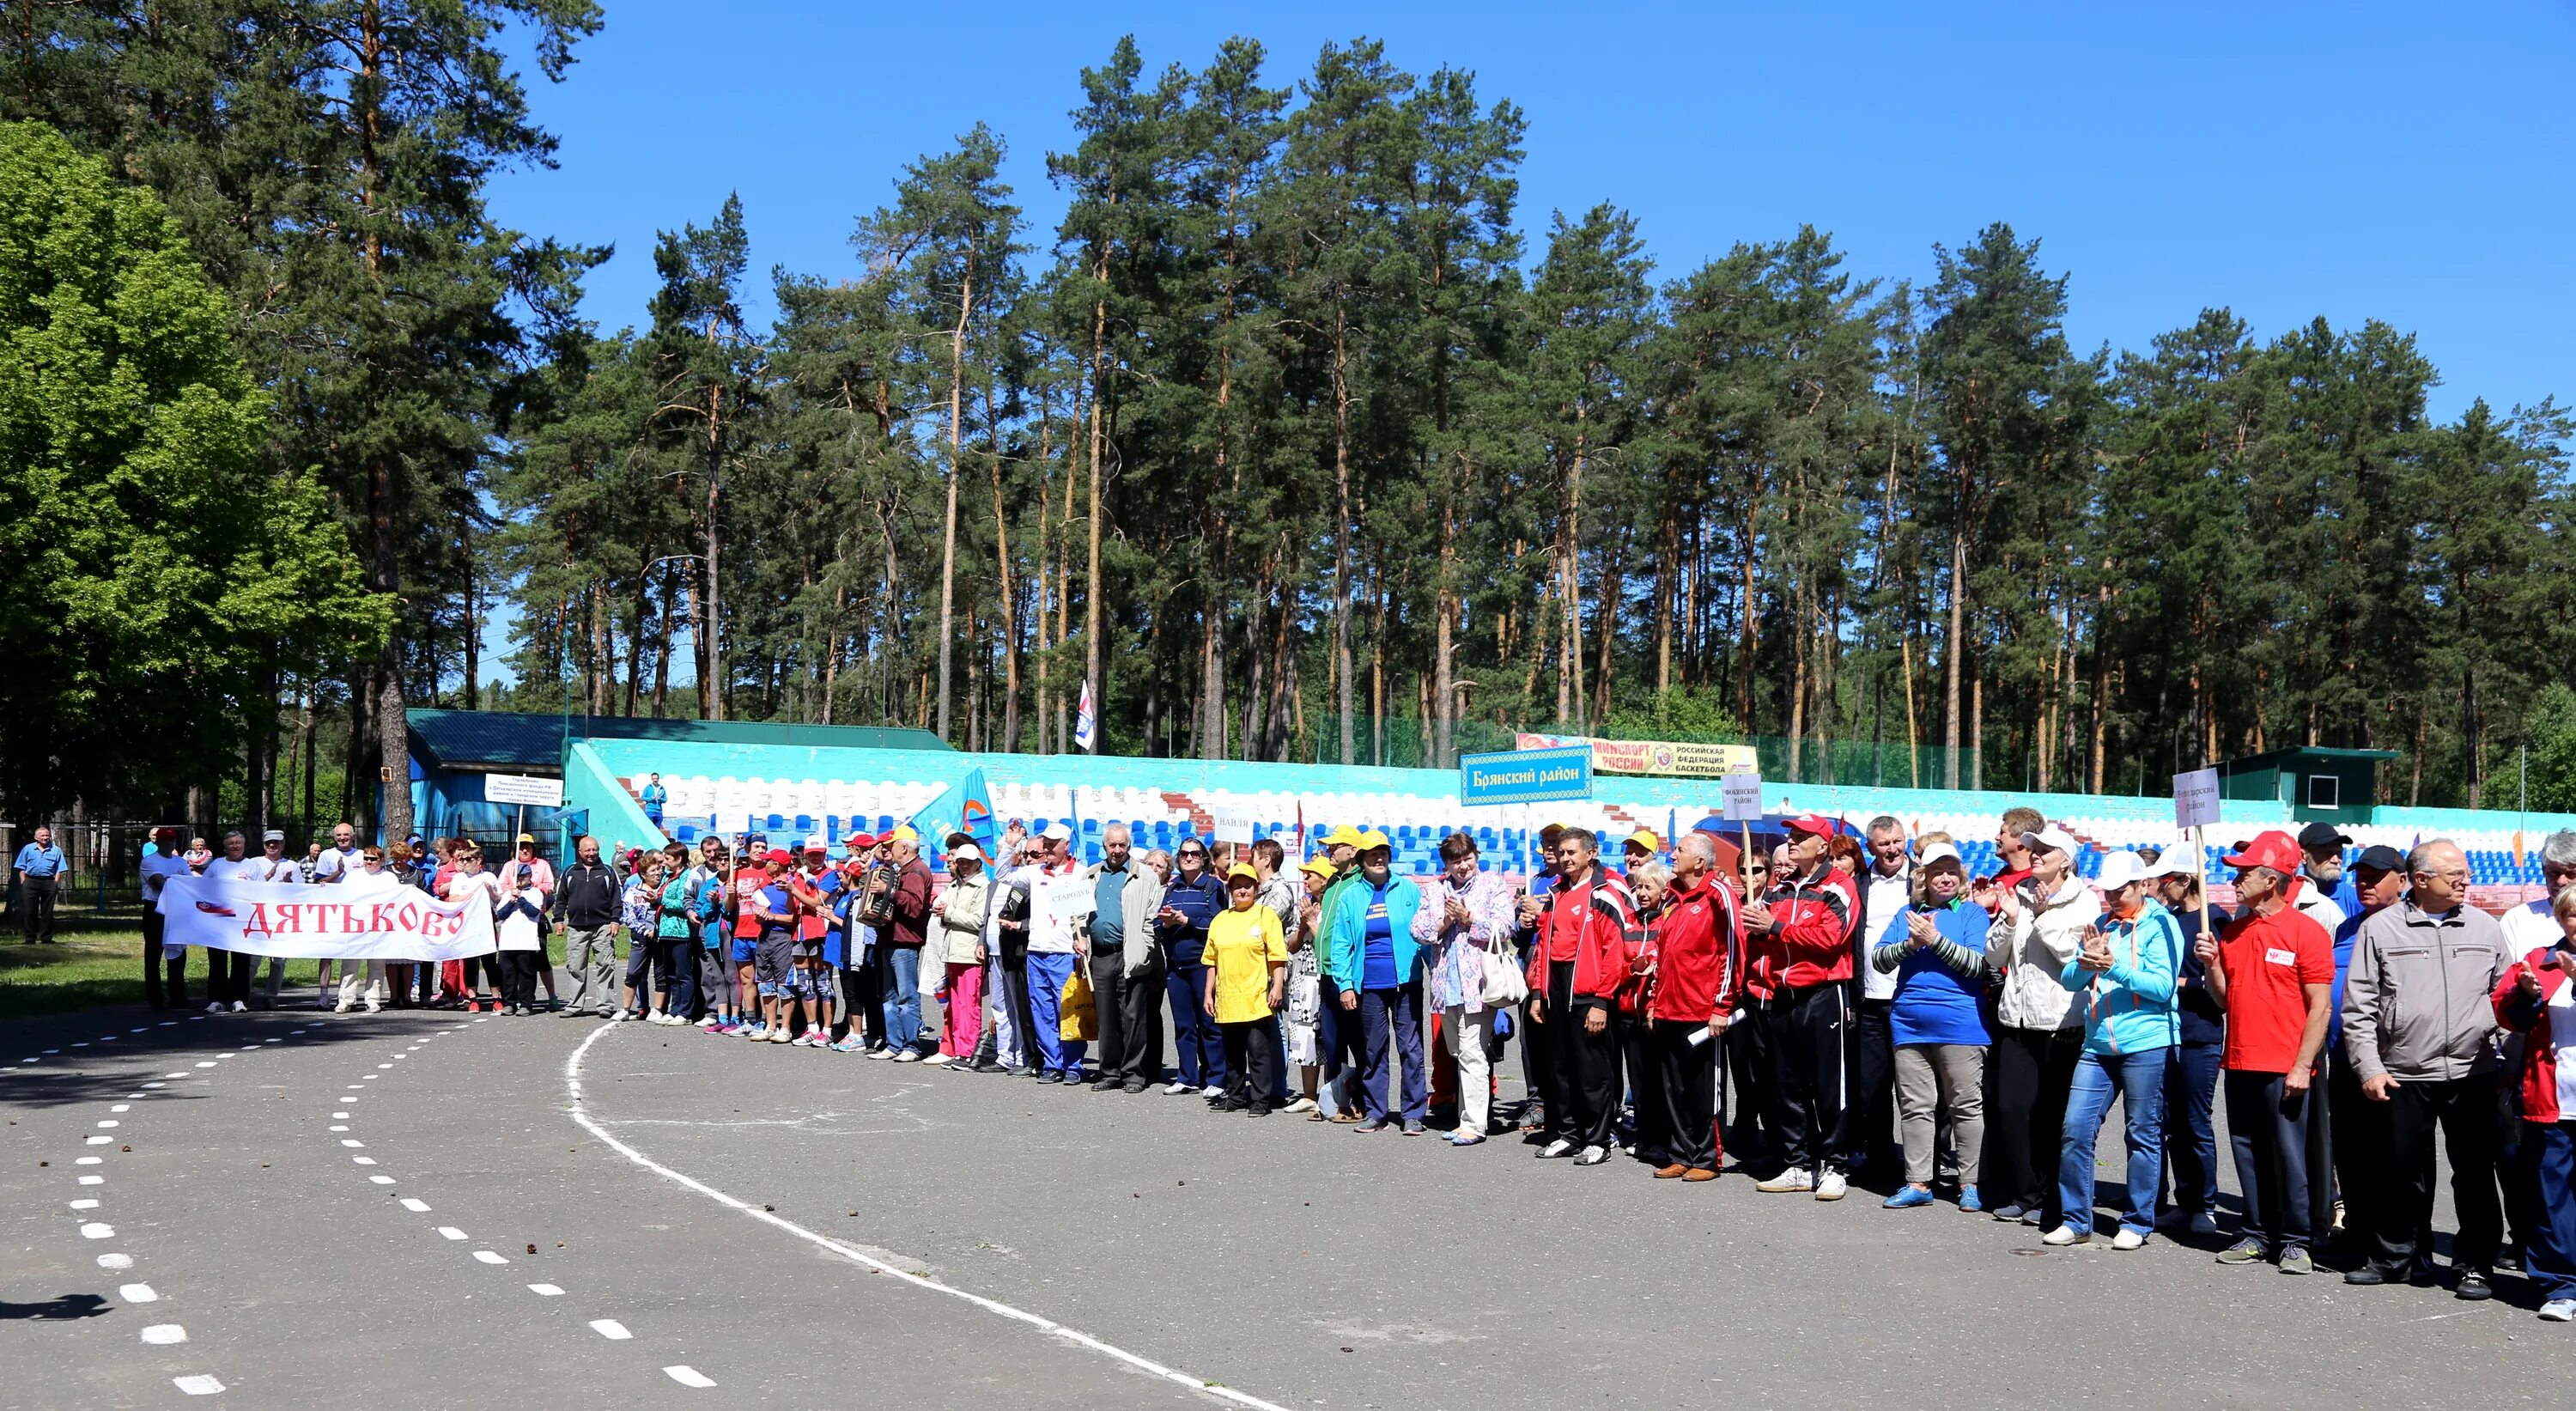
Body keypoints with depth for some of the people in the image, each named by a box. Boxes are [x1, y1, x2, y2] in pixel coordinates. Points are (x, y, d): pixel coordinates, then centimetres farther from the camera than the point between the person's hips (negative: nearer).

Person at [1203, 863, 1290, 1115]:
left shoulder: (1266, 915, 1)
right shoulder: (1220, 920, 13)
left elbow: (1277, 957, -3)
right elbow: (1211, 961, 16)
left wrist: (1277, 987, -11)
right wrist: (1208, 993, 12)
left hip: (1257, 998, -5)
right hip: (1227, 999, 5)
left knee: (1259, 1051, -4)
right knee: (1232, 1053, 12)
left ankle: (1261, 1099, 2)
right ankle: (1235, 1096, 21)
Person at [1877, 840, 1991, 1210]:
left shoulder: (1973, 913, 2)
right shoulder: (1909, 913, 12)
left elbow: (1977, 964, -11)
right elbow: (1879, 961, 5)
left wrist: (1935, 939, -18)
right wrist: (1909, 945, -13)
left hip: (1960, 1024, -4)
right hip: (1910, 1024, 4)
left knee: (1966, 1106, 2)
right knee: (1915, 1106, 7)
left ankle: (1970, 1183, 10)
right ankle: (1917, 1183, 13)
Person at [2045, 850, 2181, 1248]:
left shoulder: (2160, 924, -3)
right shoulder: (2100, 924, 14)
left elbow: (2162, 986, -14)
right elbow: (2069, 981, 9)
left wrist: (2114, 967, -23)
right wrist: (2086, 963, -12)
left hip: (2146, 1045, -5)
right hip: (2098, 1046, 5)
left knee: (2144, 1135, 3)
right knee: (2076, 1130, 1)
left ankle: (2138, 1222, 13)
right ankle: (2075, 1219, 11)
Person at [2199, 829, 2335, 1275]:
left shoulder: (2306, 932, -6)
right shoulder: (2232, 932, 12)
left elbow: (2319, 1007, -9)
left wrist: (2302, 1066, -14)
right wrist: (2212, 963, -1)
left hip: (2285, 1068, -6)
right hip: (2239, 1064, 6)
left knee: (2289, 1155, -2)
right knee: (2248, 1154, 10)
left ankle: (2294, 1242, 7)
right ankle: (2258, 1236, 19)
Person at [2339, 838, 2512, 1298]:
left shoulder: (2485, 928, 9)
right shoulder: (2380, 928, 2)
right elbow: (2358, 1007, 1)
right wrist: (2369, 1067, -5)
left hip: (2472, 1074, 1)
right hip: (2404, 1075, -1)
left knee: (2475, 1173, 4)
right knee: (2404, 1171, 8)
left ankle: (2475, 1263, 16)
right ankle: (2393, 1256, 22)